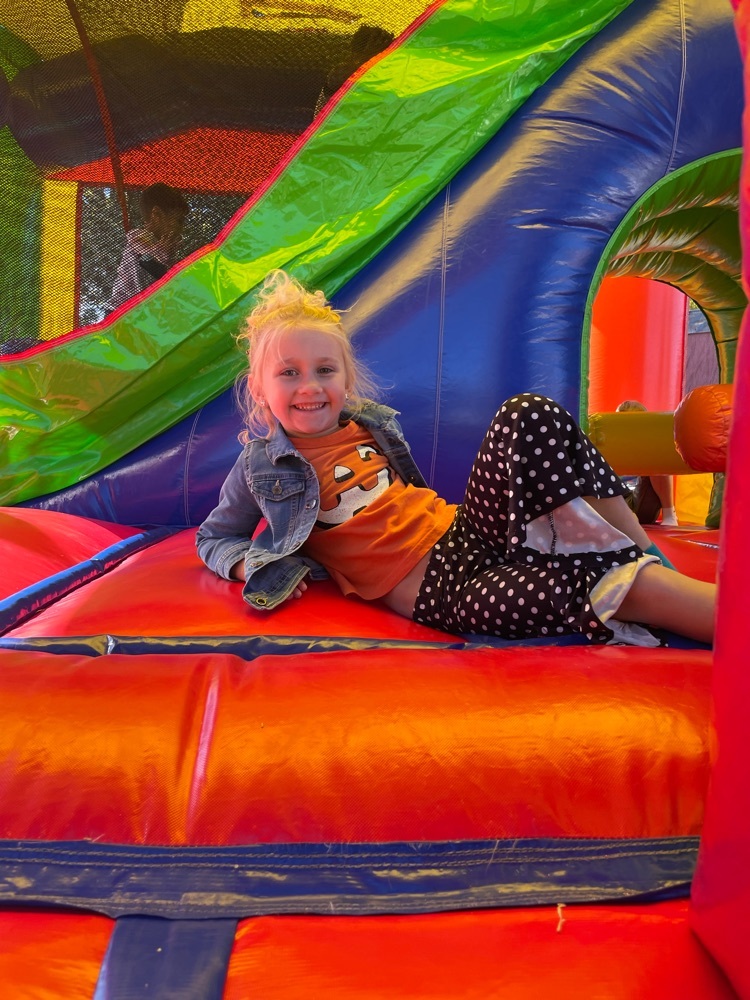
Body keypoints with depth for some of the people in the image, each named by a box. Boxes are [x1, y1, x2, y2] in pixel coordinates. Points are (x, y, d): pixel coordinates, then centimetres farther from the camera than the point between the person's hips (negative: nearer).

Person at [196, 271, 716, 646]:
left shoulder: (369, 421, 15)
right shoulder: (264, 466, 3)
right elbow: (213, 538, 15)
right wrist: (260, 566, -7)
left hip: (465, 528, 6)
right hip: (435, 588, -6)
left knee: (530, 414, -18)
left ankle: (641, 551, -18)